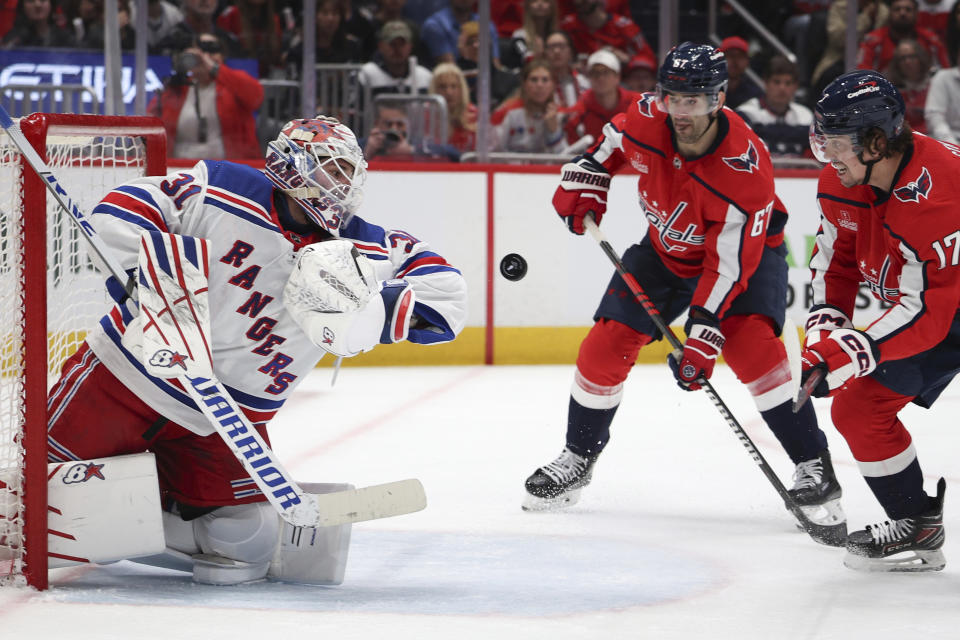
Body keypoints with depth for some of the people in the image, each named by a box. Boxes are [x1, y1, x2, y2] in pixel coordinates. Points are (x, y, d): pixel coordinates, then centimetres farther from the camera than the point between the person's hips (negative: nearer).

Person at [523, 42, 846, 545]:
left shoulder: (746, 169, -36)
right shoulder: (646, 119, -23)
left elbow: (729, 265, -34)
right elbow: (610, 142, 5)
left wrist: (701, 342, -37)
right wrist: (583, 182, -7)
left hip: (745, 249, -5)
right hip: (667, 248, 5)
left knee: (749, 345, -28)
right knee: (606, 345, -4)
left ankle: (814, 467, -21)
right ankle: (579, 457, 18)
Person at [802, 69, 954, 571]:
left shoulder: (935, 194, -35)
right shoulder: (843, 180, -9)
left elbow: (925, 313, -35)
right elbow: (834, 260, 5)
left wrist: (847, 354, -37)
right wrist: (825, 332, -10)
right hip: (914, 300, 8)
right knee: (858, 408, 3)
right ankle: (917, 524, 13)